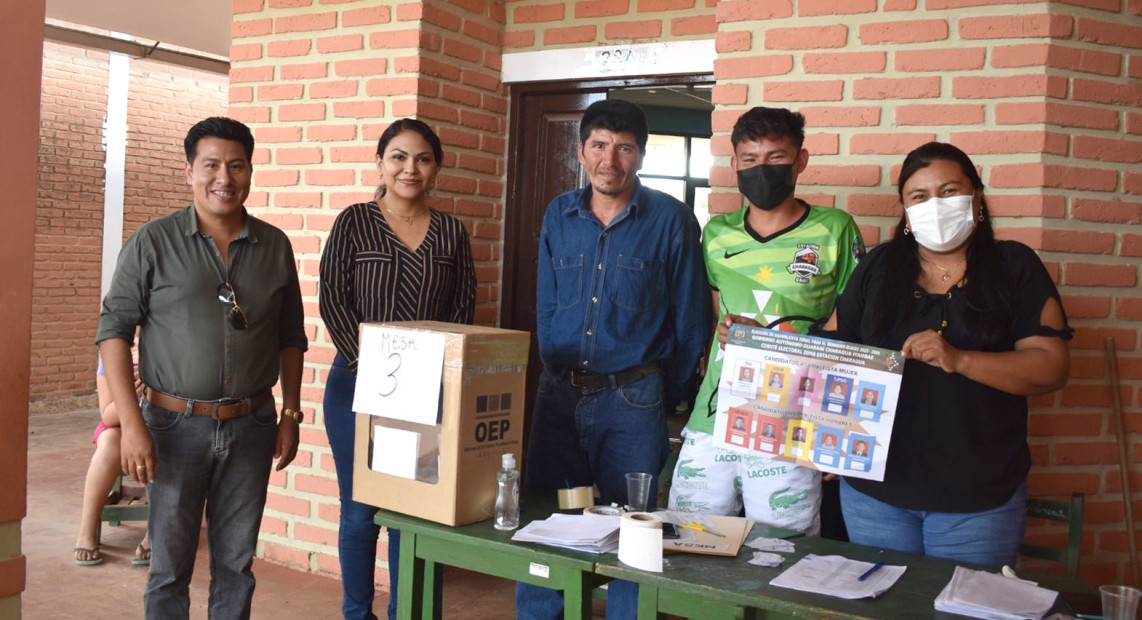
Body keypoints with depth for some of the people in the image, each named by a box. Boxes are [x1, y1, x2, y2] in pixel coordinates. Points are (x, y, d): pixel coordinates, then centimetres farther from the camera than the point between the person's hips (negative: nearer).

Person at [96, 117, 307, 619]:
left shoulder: (275, 246, 4)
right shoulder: (153, 242, -4)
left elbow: (291, 337, 11)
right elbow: (113, 330, -5)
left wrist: (290, 414, 8)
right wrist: (132, 425, -12)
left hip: (251, 425, 2)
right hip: (176, 424, -2)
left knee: (236, 563, 12)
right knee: (169, 565, 8)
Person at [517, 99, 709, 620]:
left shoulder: (670, 219, -3)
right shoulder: (559, 215, 8)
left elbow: (689, 321, 0)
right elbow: (546, 308, 13)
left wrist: (669, 397, 3)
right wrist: (557, 372, 8)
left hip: (633, 400, -3)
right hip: (558, 394, 3)